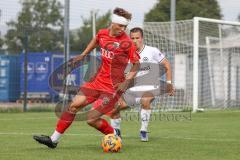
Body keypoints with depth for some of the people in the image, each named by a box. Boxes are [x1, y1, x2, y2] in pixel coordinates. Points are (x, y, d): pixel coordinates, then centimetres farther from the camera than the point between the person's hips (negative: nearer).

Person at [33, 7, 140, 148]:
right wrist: (83, 55, 24)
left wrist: (127, 81, -18)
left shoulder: (127, 43, -16)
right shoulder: (102, 33, 0)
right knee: (74, 105, 0)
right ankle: (54, 139, 9)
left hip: (113, 87, -6)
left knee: (92, 119, -11)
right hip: (98, 80, 6)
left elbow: (136, 64, -8)